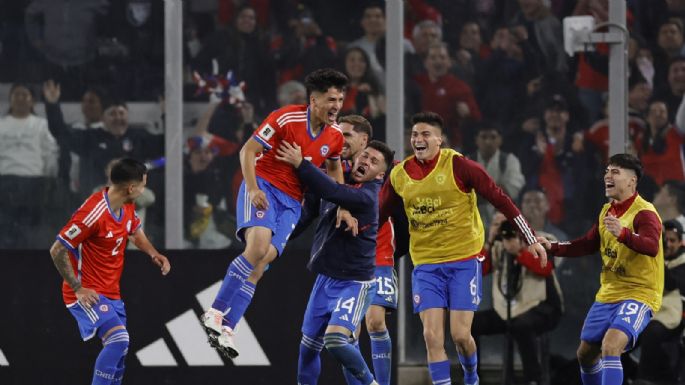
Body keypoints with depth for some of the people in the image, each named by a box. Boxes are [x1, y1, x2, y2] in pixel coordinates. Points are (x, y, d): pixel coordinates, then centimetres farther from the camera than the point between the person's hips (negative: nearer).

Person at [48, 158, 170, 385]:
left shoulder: (126, 207, 3)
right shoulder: (94, 213, -24)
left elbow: (135, 232, 27)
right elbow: (57, 251, -20)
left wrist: (154, 254, 7)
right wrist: (78, 288, -18)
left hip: (111, 293, 9)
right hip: (88, 294, -9)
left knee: (119, 349, 10)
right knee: (118, 338, -25)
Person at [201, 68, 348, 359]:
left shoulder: (335, 135, 4)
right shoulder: (286, 119, -13)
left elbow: (333, 167, 24)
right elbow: (248, 150, -10)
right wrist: (253, 188, -22)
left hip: (292, 202, 5)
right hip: (264, 185, -5)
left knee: (261, 262, -11)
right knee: (258, 245, -29)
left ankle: (226, 328, -10)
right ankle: (216, 312, -22)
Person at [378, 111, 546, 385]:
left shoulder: (457, 165, -10)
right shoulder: (399, 175, 2)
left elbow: (499, 199, -7)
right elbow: (378, 216, 15)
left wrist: (531, 240, -8)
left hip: (464, 261, -3)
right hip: (426, 265, 3)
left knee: (460, 334, -5)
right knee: (432, 336, -9)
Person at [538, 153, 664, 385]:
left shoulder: (644, 213, -16)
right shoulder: (606, 211, 10)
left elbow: (652, 247, -35)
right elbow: (588, 245, 23)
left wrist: (623, 234, -52)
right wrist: (553, 247, 12)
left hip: (639, 294, -9)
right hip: (607, 295, 9)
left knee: (610, 346, -29)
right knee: (585, 354, 15)